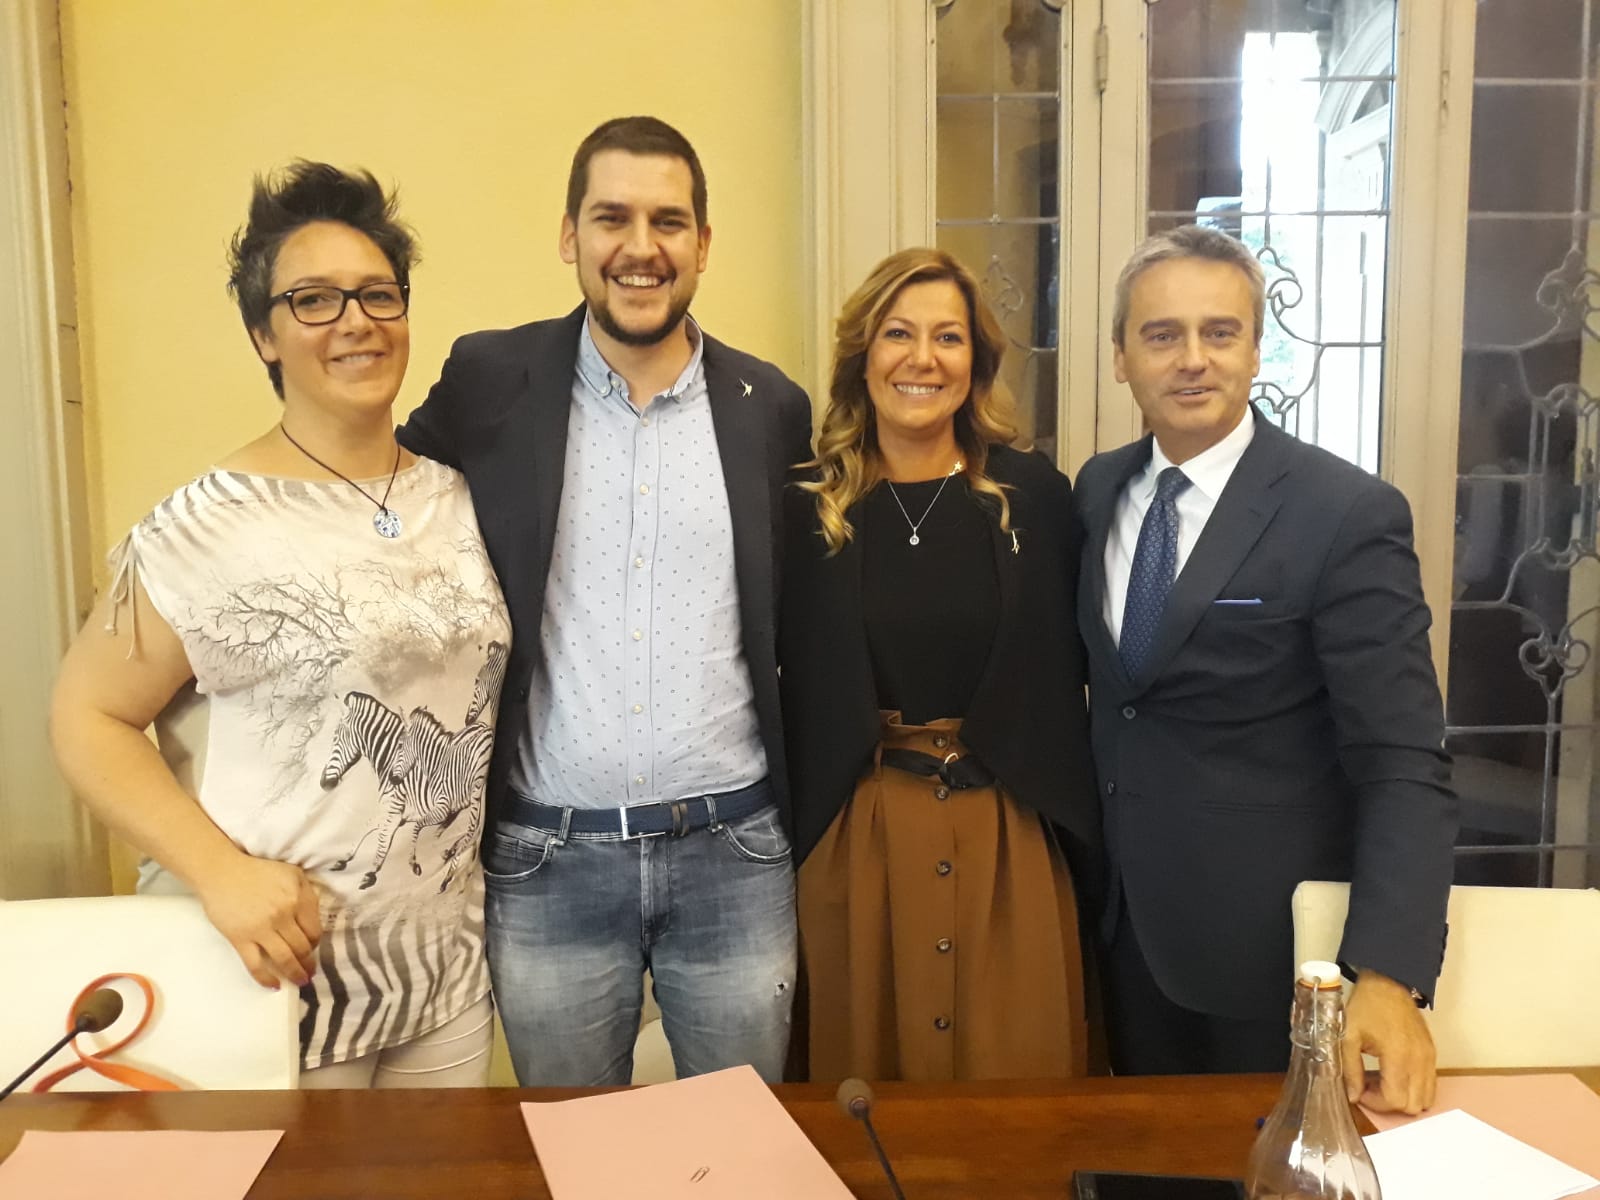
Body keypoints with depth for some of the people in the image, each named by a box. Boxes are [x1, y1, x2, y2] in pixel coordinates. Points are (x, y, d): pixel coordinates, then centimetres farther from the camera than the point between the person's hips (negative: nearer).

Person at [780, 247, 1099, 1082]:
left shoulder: (1035, 495, -1)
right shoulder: (804, 507, -2)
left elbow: (1070, 669, 3)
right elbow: (777, 680, 2)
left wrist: (1077, 821, 0)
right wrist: (775, 838, 0)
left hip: (1008, 840, 1)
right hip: (851, 840, 0)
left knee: (1018, 1075, 12)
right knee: (861, 1072, 14)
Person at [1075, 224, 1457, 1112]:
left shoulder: (1349, 516, -17)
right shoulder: (1097, 489, 0)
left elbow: (1404, 766, -20)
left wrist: (1388, 977, -30)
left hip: (1271, 938, -5)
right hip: (1126, 921, 5)